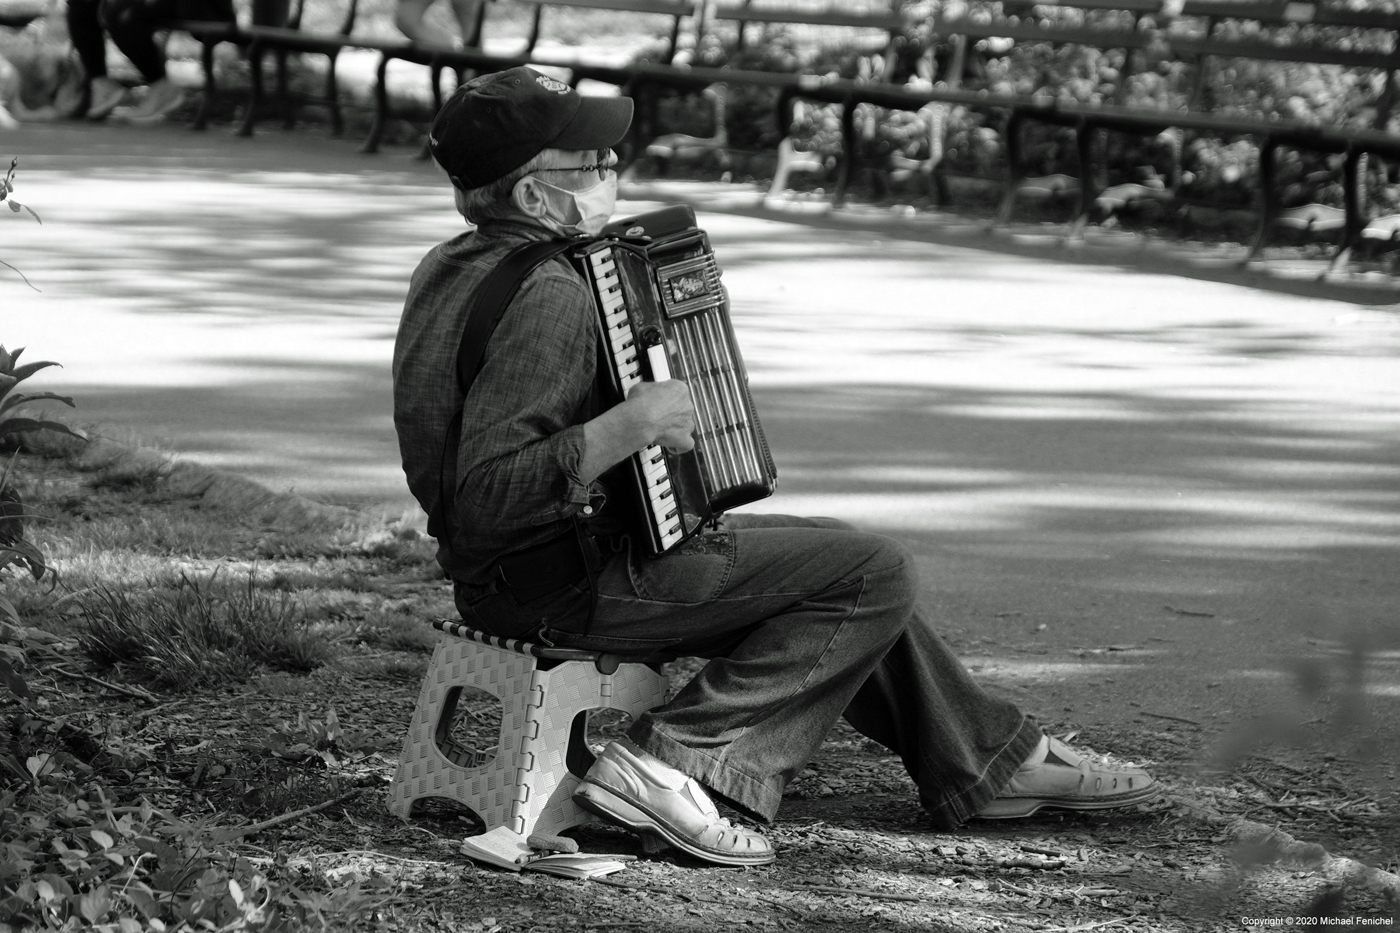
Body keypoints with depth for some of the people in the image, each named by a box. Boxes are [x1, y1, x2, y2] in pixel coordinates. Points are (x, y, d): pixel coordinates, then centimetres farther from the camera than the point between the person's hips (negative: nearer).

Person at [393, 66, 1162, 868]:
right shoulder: (546, 297, -24)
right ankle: (679, 759, -12)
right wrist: (627, 428, -34)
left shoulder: (455, 265, 6)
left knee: (836, 561, 21)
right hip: (575, 584, -11)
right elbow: (487, 495, -32)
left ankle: (989, 762, 29)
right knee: (876, 575, -8)